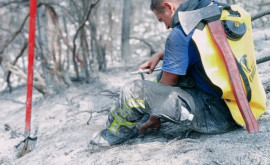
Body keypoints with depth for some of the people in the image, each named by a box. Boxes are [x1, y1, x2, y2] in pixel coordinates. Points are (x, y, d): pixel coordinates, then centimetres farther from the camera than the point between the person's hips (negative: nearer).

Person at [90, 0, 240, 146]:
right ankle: (142, 124, 32)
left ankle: (111, 136, 15)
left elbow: (168, 83, -6)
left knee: (134, 92, -13)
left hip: (217, 116, -10)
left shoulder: (180, 34, -16)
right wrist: (160, 55, 25)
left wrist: (153, 118, 9)